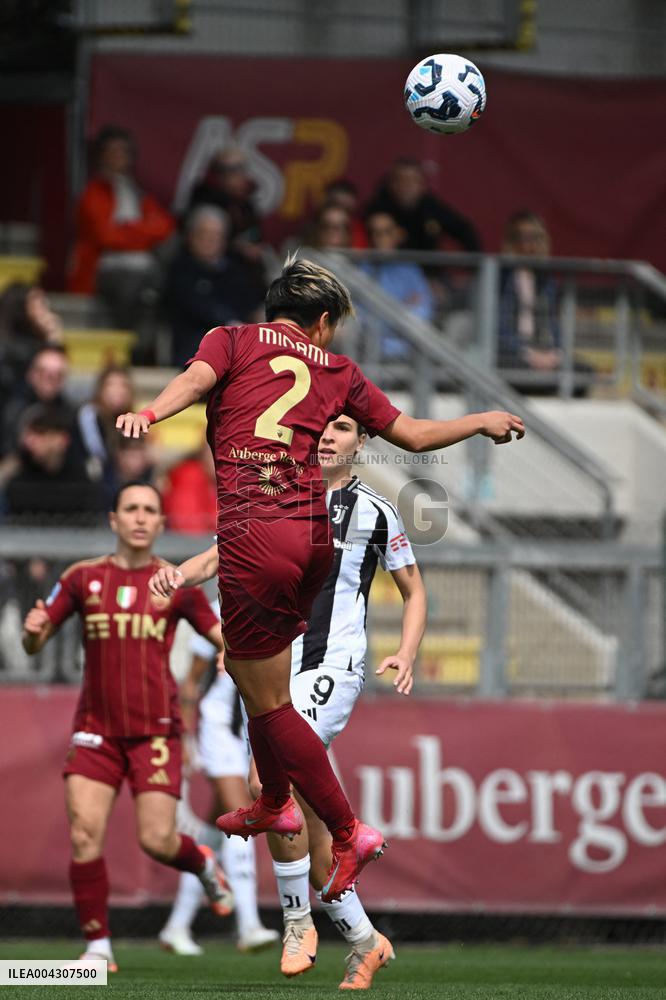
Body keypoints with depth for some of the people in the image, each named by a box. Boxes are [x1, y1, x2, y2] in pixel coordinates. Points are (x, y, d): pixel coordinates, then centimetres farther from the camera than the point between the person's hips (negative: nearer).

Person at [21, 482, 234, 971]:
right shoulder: (83, 578, 6)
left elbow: (222, 637, 10)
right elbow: (34, 644, 10)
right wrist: (33, 630, -14)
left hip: (155, 729, -1)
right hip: (96, 727, 1)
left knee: (157, 840, -9)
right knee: (85, 834, -11)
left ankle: (204, 864, 27)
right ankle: (98, 945, -1)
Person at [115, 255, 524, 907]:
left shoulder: (232, 340, 10)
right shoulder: (337, 371, 17)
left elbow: (195, 378, -14)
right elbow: (413, 434, 23)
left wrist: (148, 414, -33)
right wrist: (482, 421, 41)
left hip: (251, 533, -5)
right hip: (315, 534, 5)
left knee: (268, 703, 3)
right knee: (253, 669, 28)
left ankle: (349, 834, 2)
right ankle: (275, 805, 40)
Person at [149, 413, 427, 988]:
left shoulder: (376, 512, 5)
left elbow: (414, 592, 13)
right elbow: (217, 558, 10)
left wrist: (407, 654, -3)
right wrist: (179, 575, -12)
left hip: (333, 670, -4)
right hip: (273, 673, 4)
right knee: (308, 825, 5)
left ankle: (297, 920, -15)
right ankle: (363, 941, 21)